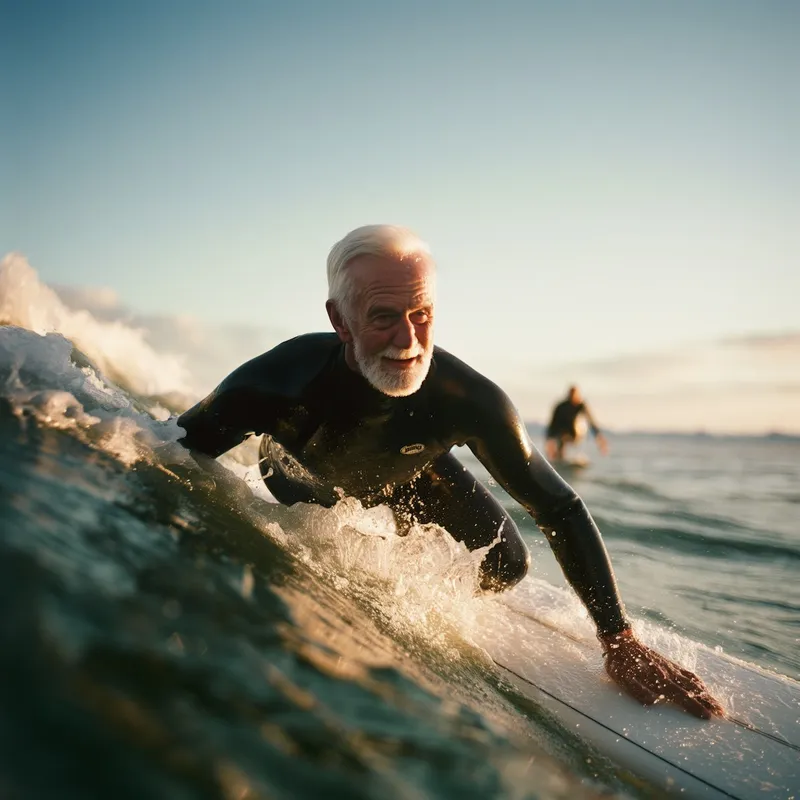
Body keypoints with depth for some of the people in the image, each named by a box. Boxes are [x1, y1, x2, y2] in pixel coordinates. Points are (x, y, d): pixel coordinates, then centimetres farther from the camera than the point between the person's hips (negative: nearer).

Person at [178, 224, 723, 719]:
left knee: (506, 565, -5)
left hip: (407, 473, 1)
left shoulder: (472, 402, -40)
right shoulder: (280, 381, -45)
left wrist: (621, 641, -31)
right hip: (304, 474, 0)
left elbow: (561, 510, -29)